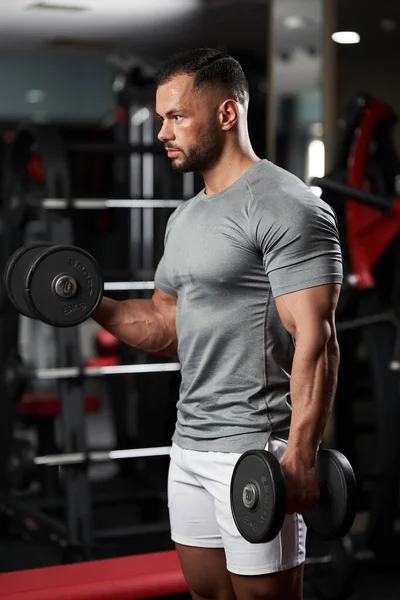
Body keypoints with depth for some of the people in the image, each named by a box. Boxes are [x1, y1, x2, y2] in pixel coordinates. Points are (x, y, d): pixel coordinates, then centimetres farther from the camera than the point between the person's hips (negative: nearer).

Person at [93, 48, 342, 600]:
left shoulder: (284, 206, -14)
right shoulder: (186, 219, 15)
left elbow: (314, 340, -20)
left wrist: (300, 457, -26)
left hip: (257, 450, -9)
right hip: (190, 446, 9)